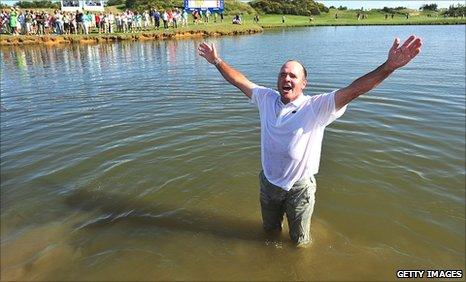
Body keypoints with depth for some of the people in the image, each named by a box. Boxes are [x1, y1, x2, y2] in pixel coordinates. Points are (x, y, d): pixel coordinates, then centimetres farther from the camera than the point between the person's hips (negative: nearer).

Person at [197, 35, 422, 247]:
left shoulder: (317, 107, -18)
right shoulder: (266, 99, -5)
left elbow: (353, 90, -30)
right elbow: (240, 81, 4)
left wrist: (389, 66, -42)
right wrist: (217, 61, 6)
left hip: (299, 187, -3)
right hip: (268, 182, 4)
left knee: (300, 242, 19)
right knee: (269, 231, 30)